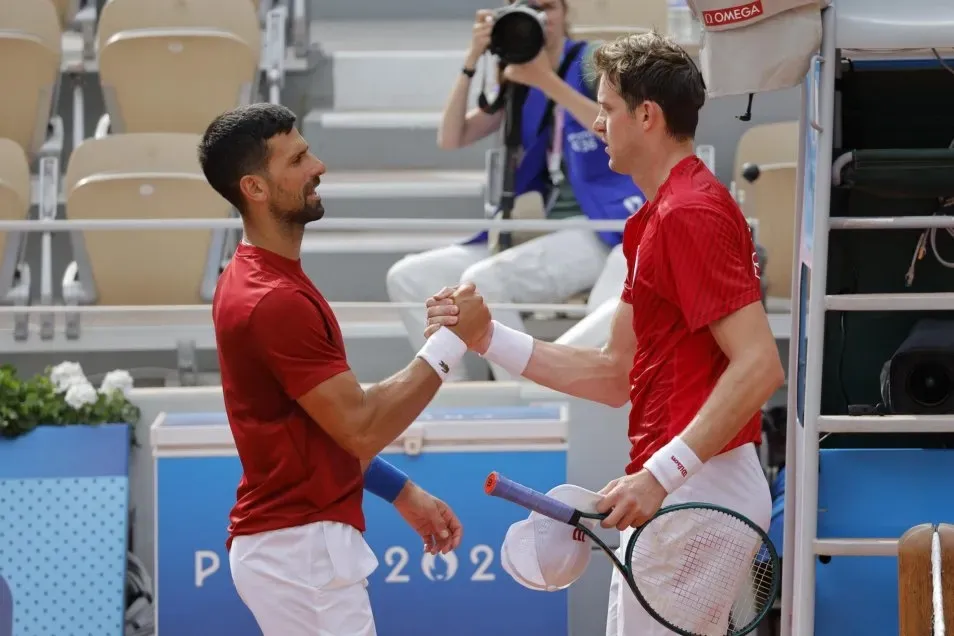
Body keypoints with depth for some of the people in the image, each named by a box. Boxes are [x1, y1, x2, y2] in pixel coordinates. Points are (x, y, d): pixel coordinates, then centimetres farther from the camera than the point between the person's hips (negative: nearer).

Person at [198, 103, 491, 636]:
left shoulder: (258, 279, 13)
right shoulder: (275, 301, -20)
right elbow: (361, 427, -20)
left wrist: (404, 493, 17)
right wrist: (452, 342, -14)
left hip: (294, 541, 10)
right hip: (301, 550, -10)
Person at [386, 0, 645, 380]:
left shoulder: (593, 63, -2)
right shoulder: (517, 84, 14)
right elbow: (450, 139, 6)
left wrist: (546, 80, -22)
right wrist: (472, 62, -7)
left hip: (602, 230, -7)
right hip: (543, 232, 7)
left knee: (484, 279, -31)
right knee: (408, 278, -6)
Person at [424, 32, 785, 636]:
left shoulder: (691, 213, -15)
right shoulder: (657, 221, 18)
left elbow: (760, 365, -23)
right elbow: (614, 376, 20)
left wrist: (661, 474, -27)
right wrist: (489, 337, 13)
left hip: (695, 488, -11)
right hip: (669, 494, 11)